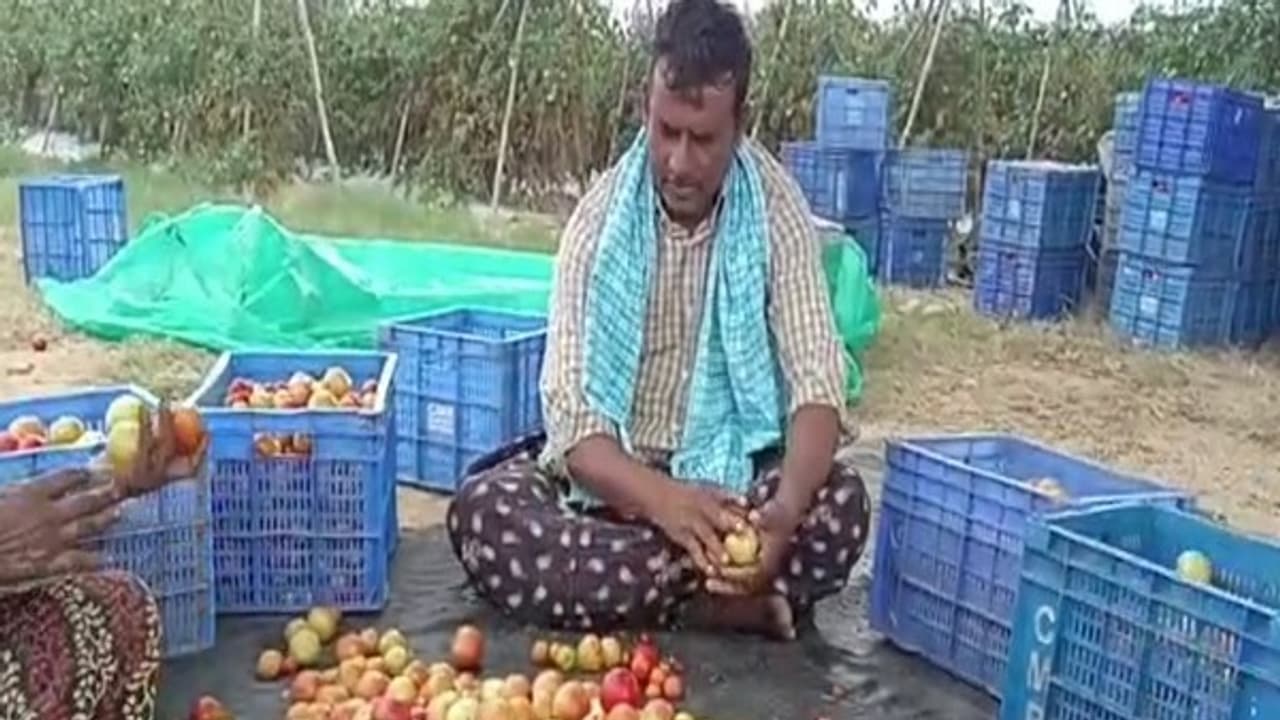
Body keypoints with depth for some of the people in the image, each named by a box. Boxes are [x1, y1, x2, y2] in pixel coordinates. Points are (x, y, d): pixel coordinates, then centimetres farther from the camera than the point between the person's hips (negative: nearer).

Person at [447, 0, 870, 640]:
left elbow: (818, 387, -16)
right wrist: (661, 499, -38)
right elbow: (568, 408, -17)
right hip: (610, 477, 1)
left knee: (840, 505, -30)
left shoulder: (778, 212, -9)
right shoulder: (600, 216, -11)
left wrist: (786, 509, -38)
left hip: (734, 476, -1)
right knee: (479, 511, -28)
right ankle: (723, 598, -26)